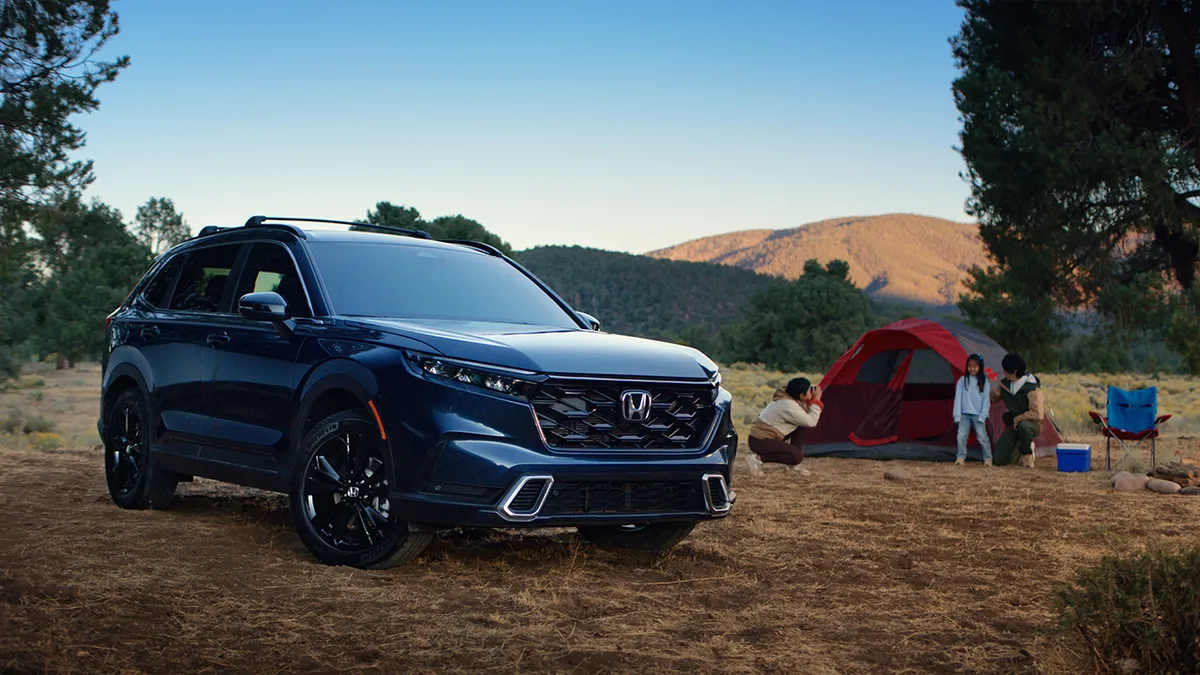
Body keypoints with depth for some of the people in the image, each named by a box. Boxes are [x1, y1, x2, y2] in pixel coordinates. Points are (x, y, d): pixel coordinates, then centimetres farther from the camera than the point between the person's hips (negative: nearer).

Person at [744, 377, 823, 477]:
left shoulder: (786, 398, 5)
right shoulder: (788, 406, -24)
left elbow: (806, 418, 15)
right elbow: (811, 422, -20)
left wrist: (813, 401, 0)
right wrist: (816, 401, -13)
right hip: (760, 442, -10)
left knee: (801, 426, 6)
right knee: (797, 456, -22)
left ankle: (793, 464, 10)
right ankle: (757, 458, -12)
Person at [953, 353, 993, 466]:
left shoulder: (984, 381, 3)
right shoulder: (962, 380, 5)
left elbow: (986, 399, 2)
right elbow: (958, 397, 4)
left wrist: (983, 415, -5)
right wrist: (957, 415, -2)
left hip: (978, 415, -1)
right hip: (965, 414, 1)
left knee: (982, 436, -6)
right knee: (961, 435, -8)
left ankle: (988, 458, 3)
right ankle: (961, 457, 2)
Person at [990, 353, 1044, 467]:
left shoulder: (1032, 389, -22)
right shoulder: (1004, 384, -3)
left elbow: (1037, 414, -26)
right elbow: (991, 397, 15)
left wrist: (1018, 419, -21)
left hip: (1031, 425, -5)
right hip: (1012, 426, 5)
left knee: (1023, 426, -45)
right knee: (1000, 459, -9)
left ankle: (1027, 453, -15)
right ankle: (1018, 453, 24)